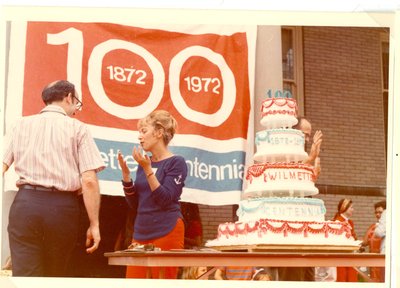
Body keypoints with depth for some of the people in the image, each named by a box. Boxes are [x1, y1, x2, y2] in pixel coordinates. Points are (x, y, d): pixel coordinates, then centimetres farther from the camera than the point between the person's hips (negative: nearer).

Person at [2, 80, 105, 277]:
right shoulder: (77, 128, 4)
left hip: (25, 202, 1)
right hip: (62, 207, -1)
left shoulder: (22, 125, 13)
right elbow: (89, 181, -5)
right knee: (55, 277, 15)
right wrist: (94, 224, -1)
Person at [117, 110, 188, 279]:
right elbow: (134, 202, 13)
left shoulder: (176, 162, -7)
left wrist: (148, 169, -20)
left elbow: (165, 199, -17)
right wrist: (126, 174, 0)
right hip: (141, 232, 6)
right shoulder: (144, 163, 10)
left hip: (167, 232, -6)